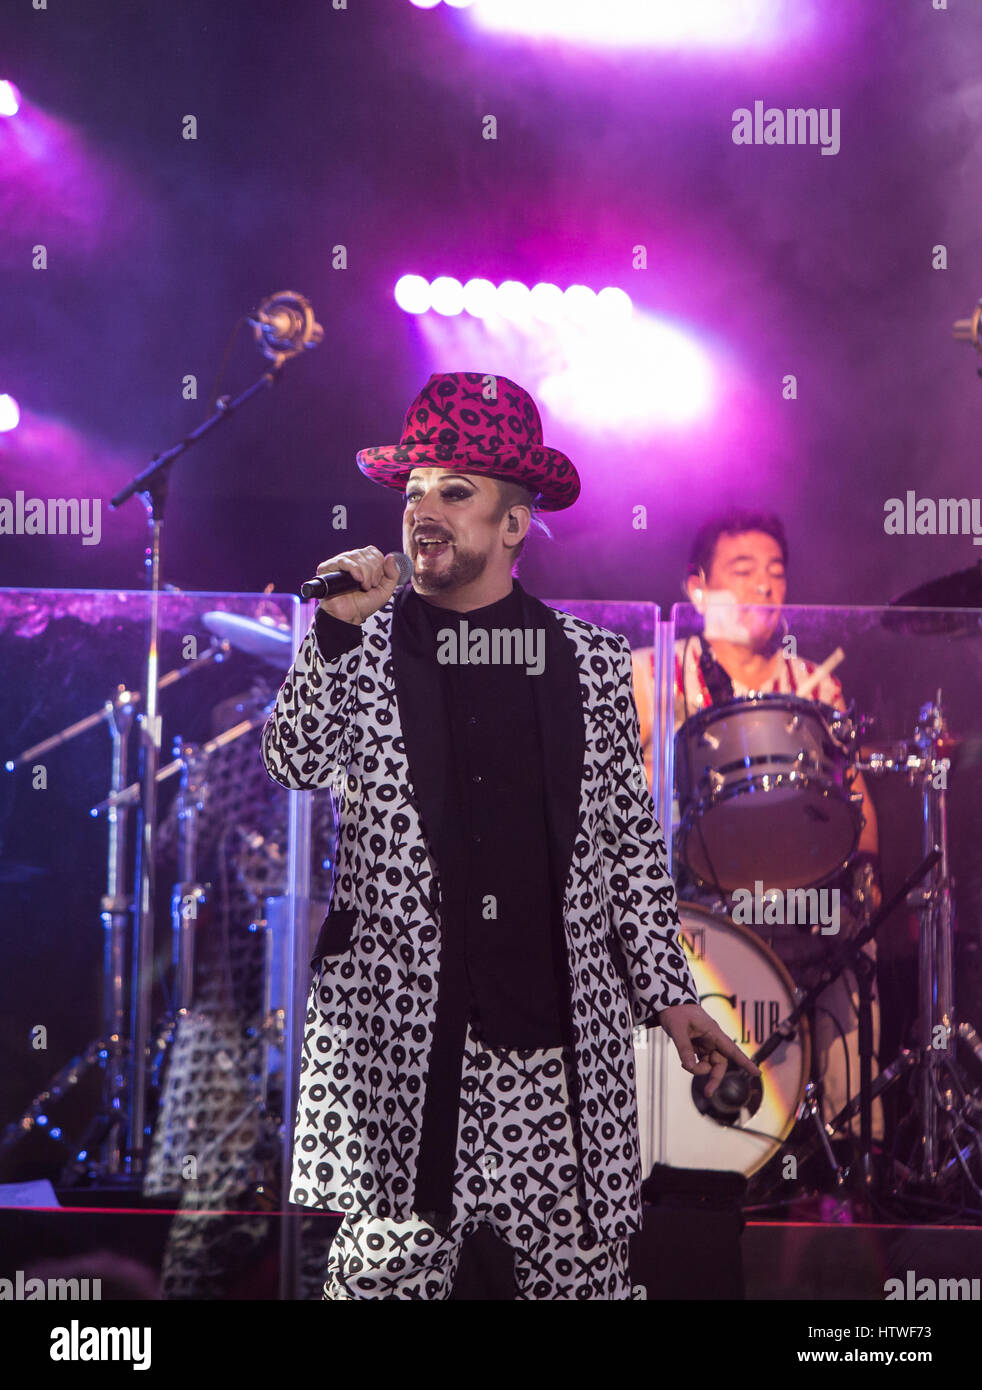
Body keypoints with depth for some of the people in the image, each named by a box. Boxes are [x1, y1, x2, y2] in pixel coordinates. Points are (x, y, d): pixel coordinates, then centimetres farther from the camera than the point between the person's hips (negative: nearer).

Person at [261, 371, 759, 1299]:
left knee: (581, 1269, 6)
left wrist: (669, 994, 7)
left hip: (560, 1033, 1)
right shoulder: (364, 647, 6)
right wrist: (341, 631, -17)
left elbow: (631, 840, 10)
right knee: (389, 1266, 5)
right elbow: (296, 765, -9)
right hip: (399, 1031, -1)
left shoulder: (589, 661, 7)